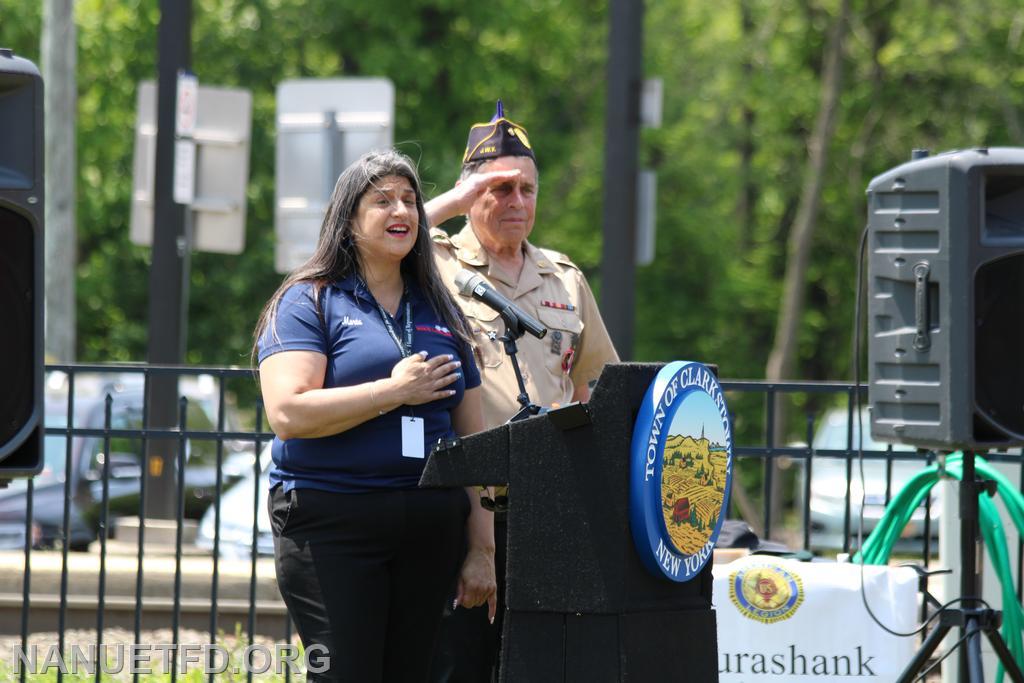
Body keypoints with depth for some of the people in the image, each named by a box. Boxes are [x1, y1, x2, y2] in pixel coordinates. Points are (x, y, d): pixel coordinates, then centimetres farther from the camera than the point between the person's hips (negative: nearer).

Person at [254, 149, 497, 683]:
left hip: (431, 529, 5)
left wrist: (482, 550, 11)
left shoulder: (440, 313, 17)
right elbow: (288, 413, -14)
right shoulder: (309, 302, 1)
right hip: (332, 527, -5)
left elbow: (473, 439, 17)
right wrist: (396, 391, -11)